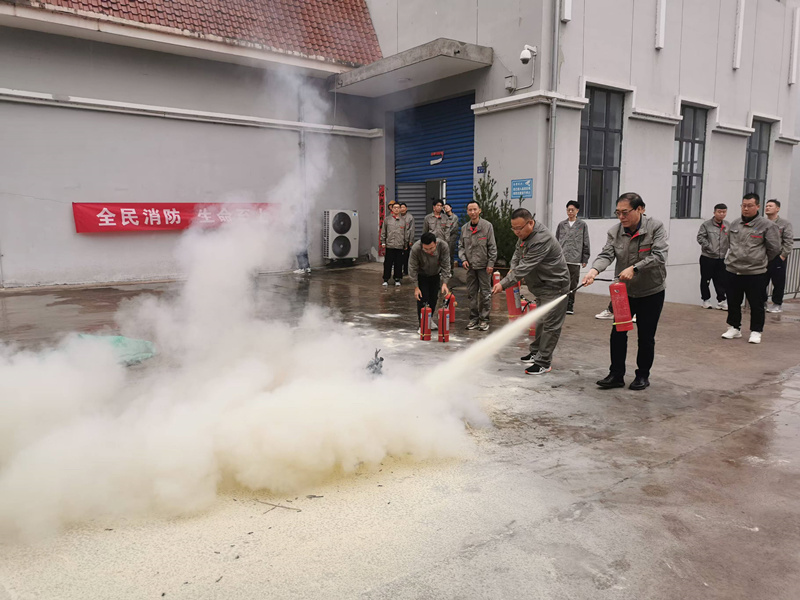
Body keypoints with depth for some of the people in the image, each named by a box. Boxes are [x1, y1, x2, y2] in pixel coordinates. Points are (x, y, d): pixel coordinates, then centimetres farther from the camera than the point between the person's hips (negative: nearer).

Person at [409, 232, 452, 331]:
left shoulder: (444, 246, -32)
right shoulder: (415, 249, -36)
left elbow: (446, 266, -21)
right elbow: (413, 269, -24)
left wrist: (444, 283, -29)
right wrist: (416, 287, -23)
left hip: (435, 275, 3)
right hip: (421, 275, -2)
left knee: (434, 298, 9)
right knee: (422, 298, -10)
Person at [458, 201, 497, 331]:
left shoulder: (487, 226, -5)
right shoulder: (464, 228, 8)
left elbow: (492, 247, -5)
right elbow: (461, 246, 15)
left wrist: (491, 263, -9)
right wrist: (463, 259, -1)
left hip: (483, 266, -4)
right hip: (470, 266, 4)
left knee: (485, 293, 0)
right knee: (471, 293, 8)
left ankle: (484, 319, 9)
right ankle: (474, 318, 18)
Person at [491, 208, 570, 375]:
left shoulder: (541, 240, -30)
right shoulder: (525, 234, 2)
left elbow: (525, 267, -32)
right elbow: (518, 251, 17)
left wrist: (504, 284, -31)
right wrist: (513, 269, -2)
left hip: (554, 285, -10)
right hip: (541, 285, 10)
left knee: (550, 324, -6)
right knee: (541, 320, 21)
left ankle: (543, 363, -1)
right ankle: (536, 352, 34)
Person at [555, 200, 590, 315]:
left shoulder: (582, 225, 6)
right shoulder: (561, 225, 11)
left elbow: (586, 243, 7)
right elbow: (556, 242, 15)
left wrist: (585, 259, 2)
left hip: (575, 260, -1)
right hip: (561, 259, 1)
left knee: (573, 284, 2)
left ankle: (570, 306, 12)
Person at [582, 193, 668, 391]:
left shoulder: (656, 227, -14)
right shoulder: (615, 231, -5)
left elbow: (659, 256, -24)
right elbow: (606, 254, -16)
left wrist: (634, 268, -36)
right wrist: (595, 270, -37)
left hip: (651, 291, -3)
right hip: (624, 291, 3)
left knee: (646, 336, 8)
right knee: (617, 332, 1)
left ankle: (643, 375, 24)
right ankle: (616, 374, 12)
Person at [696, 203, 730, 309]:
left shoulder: (728, 226, 4)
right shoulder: (706, 225, -7)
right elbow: (700, 237, -11)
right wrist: (709, 247, -16)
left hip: (721, 258, 3)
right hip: (707, 257, -3)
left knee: (721, 281, 8)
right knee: (705, 280, 6)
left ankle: (721, 301, 17)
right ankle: (706, 300, 19)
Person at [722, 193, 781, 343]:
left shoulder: (766, 225, -8)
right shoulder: (734, 224, 8)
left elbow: (774, 248, -4)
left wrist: (760, 260, 6)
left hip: (755, 273, -5)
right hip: (733, 271, 5)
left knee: (756, 305, 5)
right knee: (733, 302, 13)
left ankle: (756, 332, 18)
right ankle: (734, 328, 28)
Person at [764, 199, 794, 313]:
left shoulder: (785, 224, -2)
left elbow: (789, 241, -7)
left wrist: (783, 255, -12)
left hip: (778, 258, -3)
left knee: (778, 283, 5)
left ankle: (777, 304, 16)